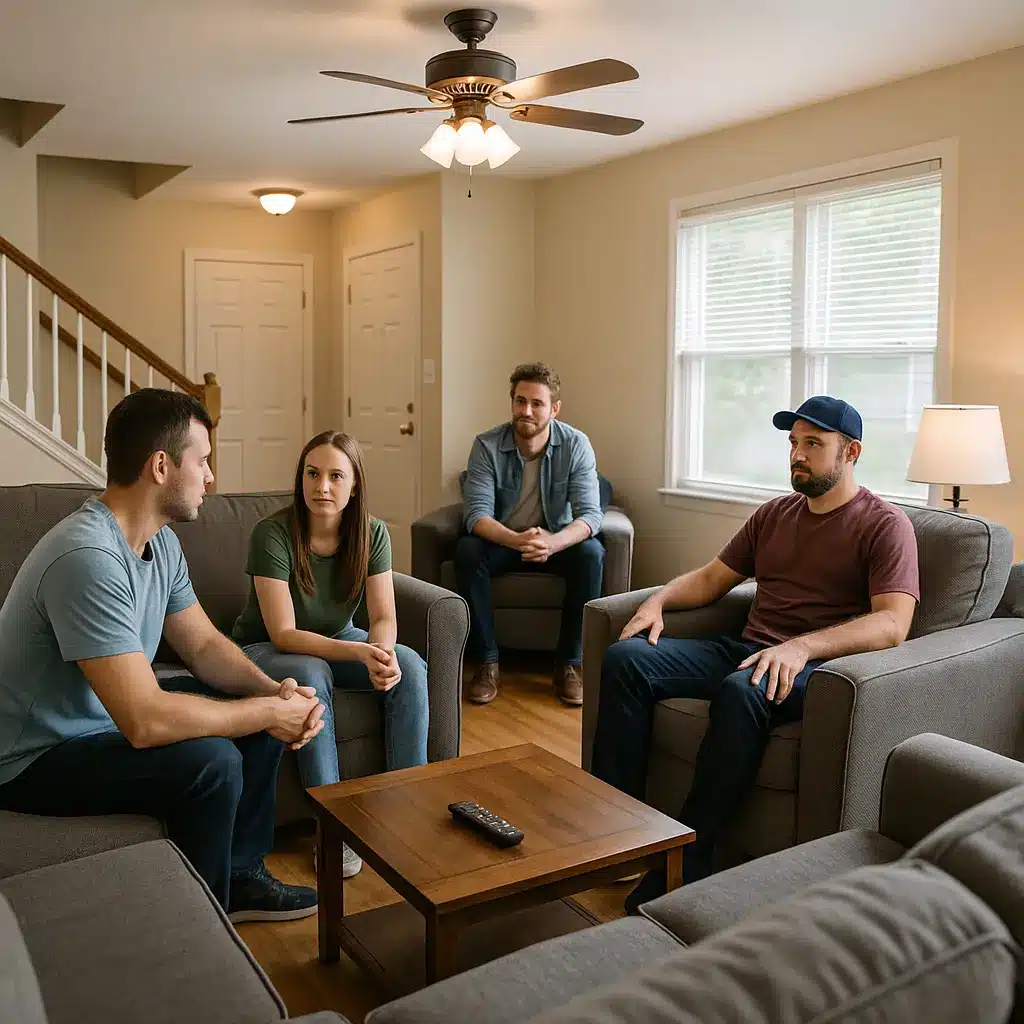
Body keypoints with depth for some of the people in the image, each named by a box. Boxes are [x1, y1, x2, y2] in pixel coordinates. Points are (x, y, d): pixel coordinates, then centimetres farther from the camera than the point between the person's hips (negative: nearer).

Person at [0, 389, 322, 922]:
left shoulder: (159, 540, -1)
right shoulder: (88, 557, -33)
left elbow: (204, 644, 5)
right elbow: (145, 722, -37)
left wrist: (274, 692, -13)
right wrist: (270, 713, -25)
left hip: (106, 717, 10)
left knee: (258, 707, 4)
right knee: (212, 760, -27)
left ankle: (240, 876, 18)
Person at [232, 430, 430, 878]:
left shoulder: (371, 533, -13)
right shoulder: (273, 533, -26)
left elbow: (384, 618, -13)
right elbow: (284, 635, -29)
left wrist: (383, 652, -37)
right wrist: (360, 652, -42)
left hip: (336, 641, 4)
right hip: (263, 649, -4)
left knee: (410, 667, -21)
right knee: (310, 675, -37)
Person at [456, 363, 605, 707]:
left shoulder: (576, 445, -15)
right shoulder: (487, 446, -16)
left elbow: (590, 514, -21)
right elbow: (476, 514, -23)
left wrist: (552, 543, -44)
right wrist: (517, 540, -45)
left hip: (556, 542, 0)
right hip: (501, 541, 0)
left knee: (591, 553, -30)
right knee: (466, 550, -31)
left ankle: (569, 664, -18)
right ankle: (486, 662, -21)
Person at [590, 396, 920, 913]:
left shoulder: (885, 524, -1)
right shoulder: (774, 513, 20)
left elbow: (893, 622, -15)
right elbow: (711, 578, 24)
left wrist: (801, 646, -29)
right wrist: (658, 600, 3)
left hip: (816, 666, -6)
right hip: (744, 650, 7)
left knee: (742, 692, -40)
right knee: (624, 658, -15)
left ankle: (682, 868, -29)